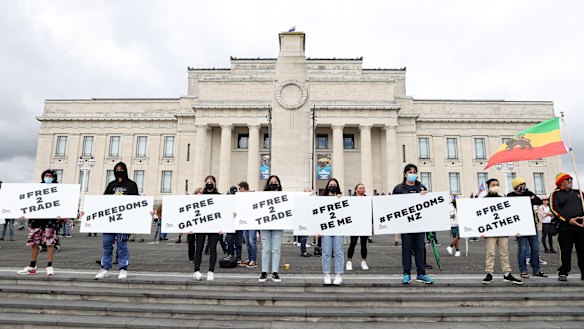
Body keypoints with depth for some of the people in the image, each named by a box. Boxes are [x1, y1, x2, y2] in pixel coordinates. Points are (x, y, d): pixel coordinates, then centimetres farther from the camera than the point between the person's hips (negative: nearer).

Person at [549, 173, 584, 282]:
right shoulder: (556, 194, 4)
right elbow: (554, 209, -7)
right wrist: (568, 220, -15)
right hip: (565, 228, -4)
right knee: (565, 251, -2)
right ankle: (563, 273, 8)